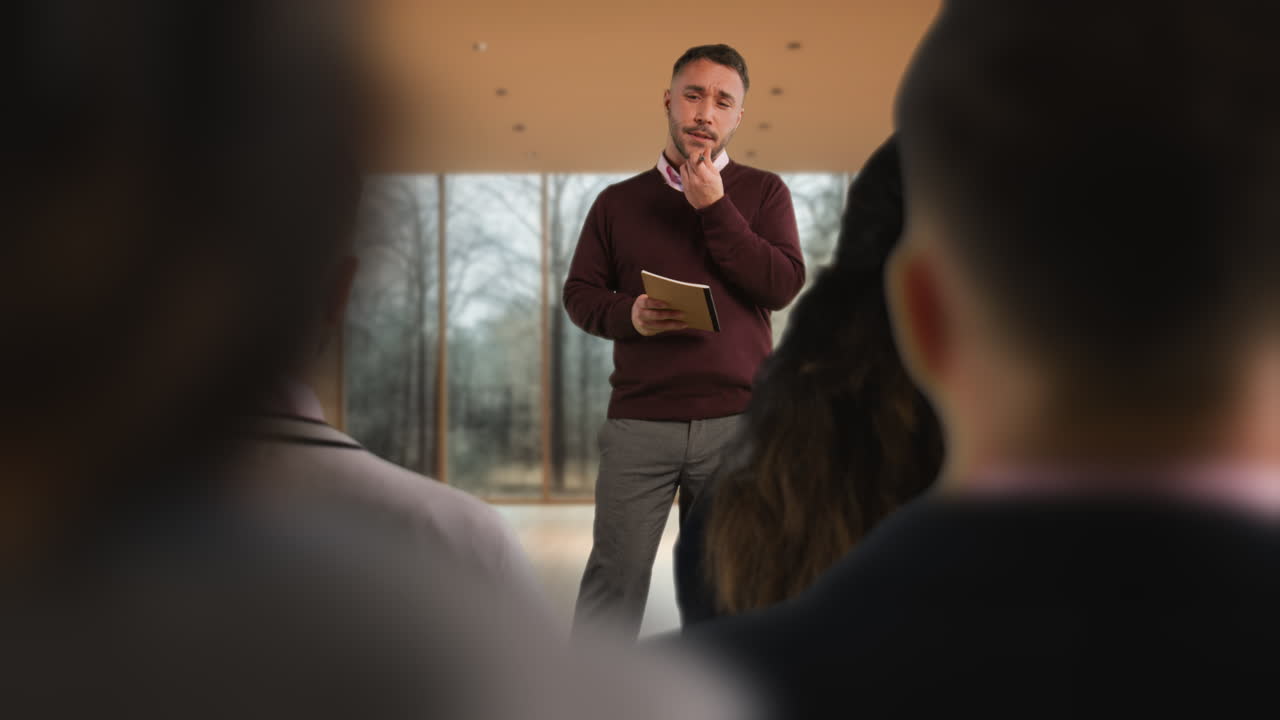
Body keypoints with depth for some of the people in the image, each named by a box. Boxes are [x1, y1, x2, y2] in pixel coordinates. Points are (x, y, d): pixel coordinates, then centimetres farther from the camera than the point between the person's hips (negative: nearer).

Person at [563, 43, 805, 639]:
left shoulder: (762, 192, 9)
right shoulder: (618, 201, 12)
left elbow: (783, 287, -4)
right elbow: (579, 294, 12)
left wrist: (715, 208, -8)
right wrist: (627, 315, -9)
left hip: (737, 419, 0)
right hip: (638, 422, 0)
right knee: (614, 578, 0)